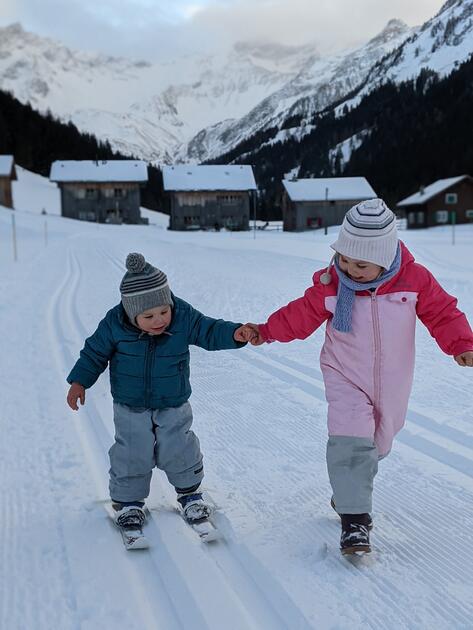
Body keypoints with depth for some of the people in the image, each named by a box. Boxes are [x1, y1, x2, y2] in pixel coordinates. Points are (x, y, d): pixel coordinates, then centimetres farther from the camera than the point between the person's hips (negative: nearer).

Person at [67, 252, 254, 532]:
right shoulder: (114, 325, -19)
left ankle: (190, 491, 32)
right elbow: (95, 353, -4)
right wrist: (79, 382, -6)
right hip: (131, 407, 0)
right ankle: (128, 499, 29)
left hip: (174, 405, 1)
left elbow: (210, 331, -10)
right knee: (132, 454, 5)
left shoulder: (184, 317, -18)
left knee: (180, 450, 6)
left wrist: (234, 334, -27)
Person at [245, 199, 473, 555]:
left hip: (391, 384, 2)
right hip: (346, 378, -2)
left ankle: (349, 491, 43)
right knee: (351, 441, -19)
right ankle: (355, 519, -8)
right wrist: (267, 331, -6)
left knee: (376, 444, 17)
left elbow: (442, 312, -8)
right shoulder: (330, 283, -15)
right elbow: (301, 315, -3)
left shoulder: (414, 278, -16)